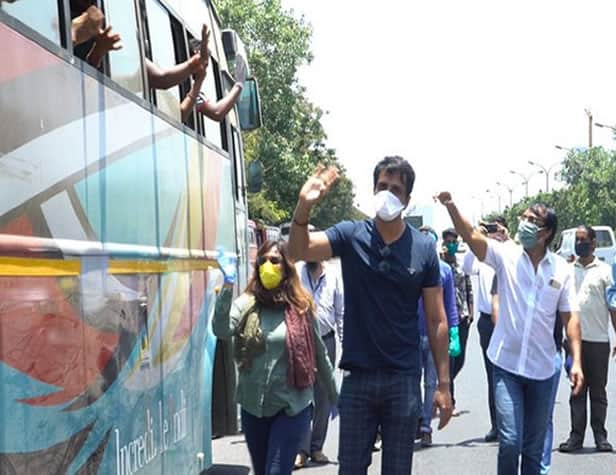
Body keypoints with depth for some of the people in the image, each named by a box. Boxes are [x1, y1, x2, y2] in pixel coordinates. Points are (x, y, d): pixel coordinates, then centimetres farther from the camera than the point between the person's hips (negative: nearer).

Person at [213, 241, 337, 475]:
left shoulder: (300, 308, -1)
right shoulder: (246, 304, -2)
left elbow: (319, 354, 8)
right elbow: (221, 330, -21)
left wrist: (333, 395, 15)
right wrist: (228, 285, -27)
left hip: (292, 407, -2)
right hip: (253, 406, 2)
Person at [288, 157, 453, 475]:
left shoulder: (423, 249, -2)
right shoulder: (350, 235, -2)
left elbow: (436, 321, 1)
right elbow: (298, 251, -17)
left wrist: (443, 383, -2)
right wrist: (304, 206, -35)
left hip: (404, 379, 0)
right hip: (357, 376, 0)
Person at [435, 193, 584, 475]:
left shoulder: (561, 269, 1)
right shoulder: (506, 256, -3)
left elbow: (570, 315, 2)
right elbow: (472, 237, -18)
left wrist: (576, 361, -5)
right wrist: (451, 207, -34)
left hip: (541, 369, 2)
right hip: (507, 365, -2)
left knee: (534, 448, 12)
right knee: (510, 441, -9)